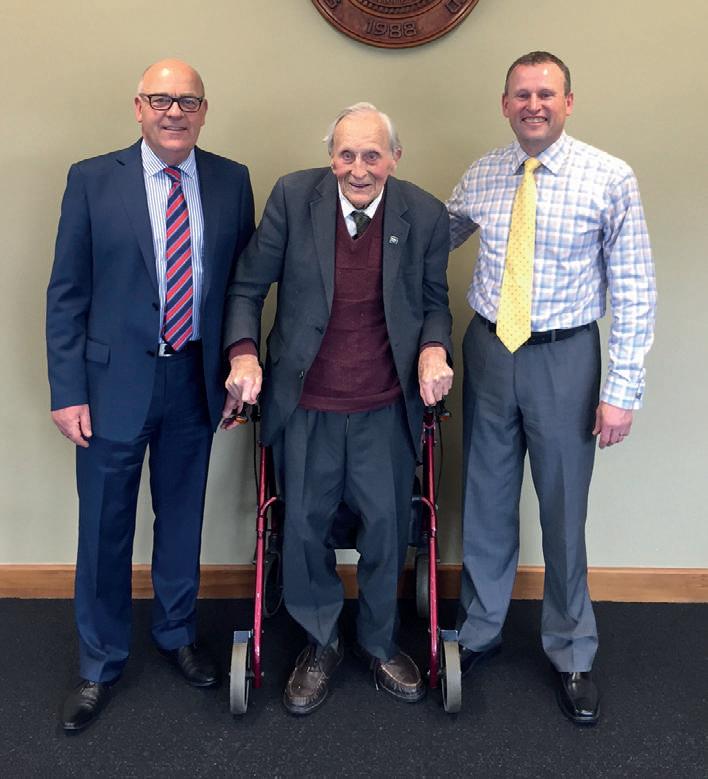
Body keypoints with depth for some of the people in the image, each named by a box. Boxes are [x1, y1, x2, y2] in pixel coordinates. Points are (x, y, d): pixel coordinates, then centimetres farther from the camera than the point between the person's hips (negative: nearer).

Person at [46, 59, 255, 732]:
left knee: (182, 517, 17)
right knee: (105, 529, 9)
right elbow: (66, 293, -4)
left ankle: (177, 633, 41)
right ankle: (100, 665, 30)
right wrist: (67, 391, -8)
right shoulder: (92, 180, -4)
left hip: (197, 380, 2)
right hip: (115, 381, -2)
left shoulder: (231, 182, 2)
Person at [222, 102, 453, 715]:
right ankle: (321, 645, 37)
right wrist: (243, 352, -14)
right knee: (304, 527, 12)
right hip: (307, 403, 0)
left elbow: (434, 300, 8)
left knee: (386, 525, 11)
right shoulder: (293, 196, -7)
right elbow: (248, 286, 0)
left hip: (386, 406, 1)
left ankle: (380, 643, 38)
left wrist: (434, 348, -12)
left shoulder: (425, 215, -4)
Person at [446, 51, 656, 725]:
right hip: (488, 349, 4)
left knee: (563, 510, 7)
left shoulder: (610, 179, -9)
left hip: (563, 358, -3)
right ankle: (478, 631, 35)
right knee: (485, 502, 14)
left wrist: (623, 390, -12)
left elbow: (635, 290, -9)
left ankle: (571, 656, 28)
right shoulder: (480, 177, 3)